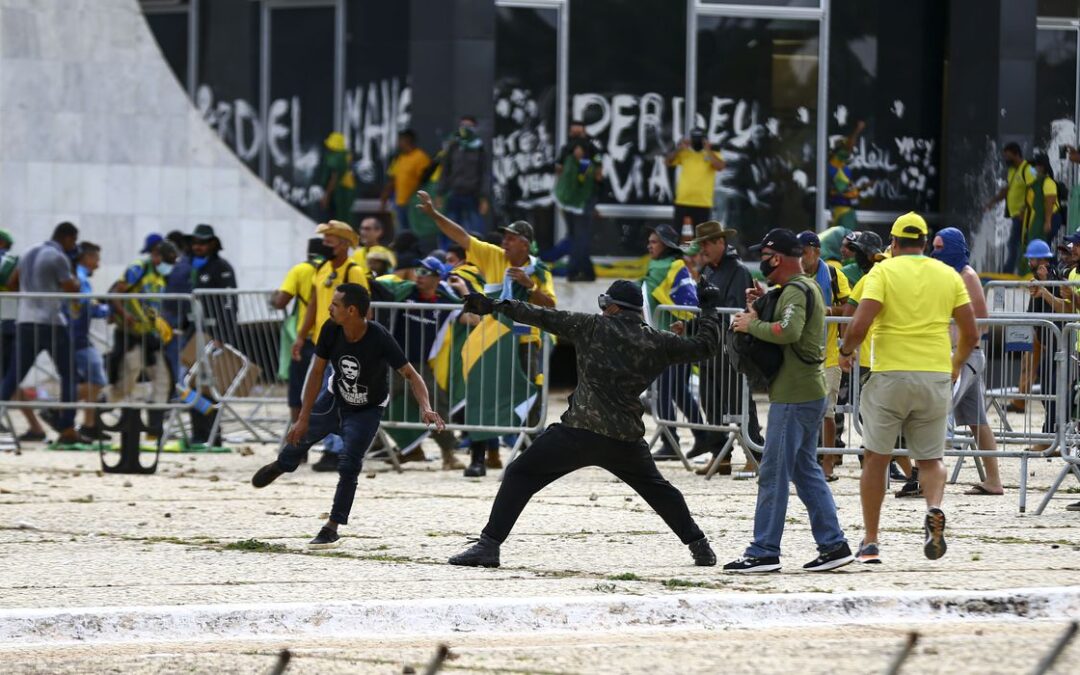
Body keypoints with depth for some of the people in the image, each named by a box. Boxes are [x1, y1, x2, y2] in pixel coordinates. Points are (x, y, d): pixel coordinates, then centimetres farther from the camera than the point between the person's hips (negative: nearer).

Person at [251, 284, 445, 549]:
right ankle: (282, 464, 55)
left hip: (367, 410, -4)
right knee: (299, 435, 18)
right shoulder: (331, 330, -24)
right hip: (335, 397, 4)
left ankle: (332, 527, 1)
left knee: (349, 465, -14)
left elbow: (410, 374, -32)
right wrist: (304, 418, -15)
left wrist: (425, 408, -49)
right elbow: (317, 372, -15)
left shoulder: (379, 339, -36)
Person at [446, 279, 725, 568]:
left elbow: (545, 318, 0)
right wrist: (709, 311, 33)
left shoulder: (594, 327, 0)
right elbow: (703, 346, 15)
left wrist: (497, 305, 5)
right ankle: (699, 546, 27)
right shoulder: (657, 342, 7)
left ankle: (489, 545, -7)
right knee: (656, 488, 28)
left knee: (519, 475, 3)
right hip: (626, 438, 4)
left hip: (579, 432, -4)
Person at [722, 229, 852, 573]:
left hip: (794, 396, -10)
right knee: (805, 470, 15)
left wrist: (751, 324, -18)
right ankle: (833, 545, 14)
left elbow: (789, 331, -31)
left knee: (773, 473, -6)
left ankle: (763, 552, -5)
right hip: (809, 392, 10)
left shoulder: (795, 290, -15)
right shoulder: (807, 287, 17)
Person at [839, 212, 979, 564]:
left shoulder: (883, 271, -2)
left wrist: (846, 351, 6)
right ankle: (934, 509, -19)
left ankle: (870, 541, 11)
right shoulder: (948, 275, 8)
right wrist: (957, 364, 25)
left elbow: (859, 325, -14)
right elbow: (970, 334, 6)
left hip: (890, 374, -2)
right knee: (930, 458, 13)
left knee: (876, 458, 11)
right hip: (936, 377, 2)